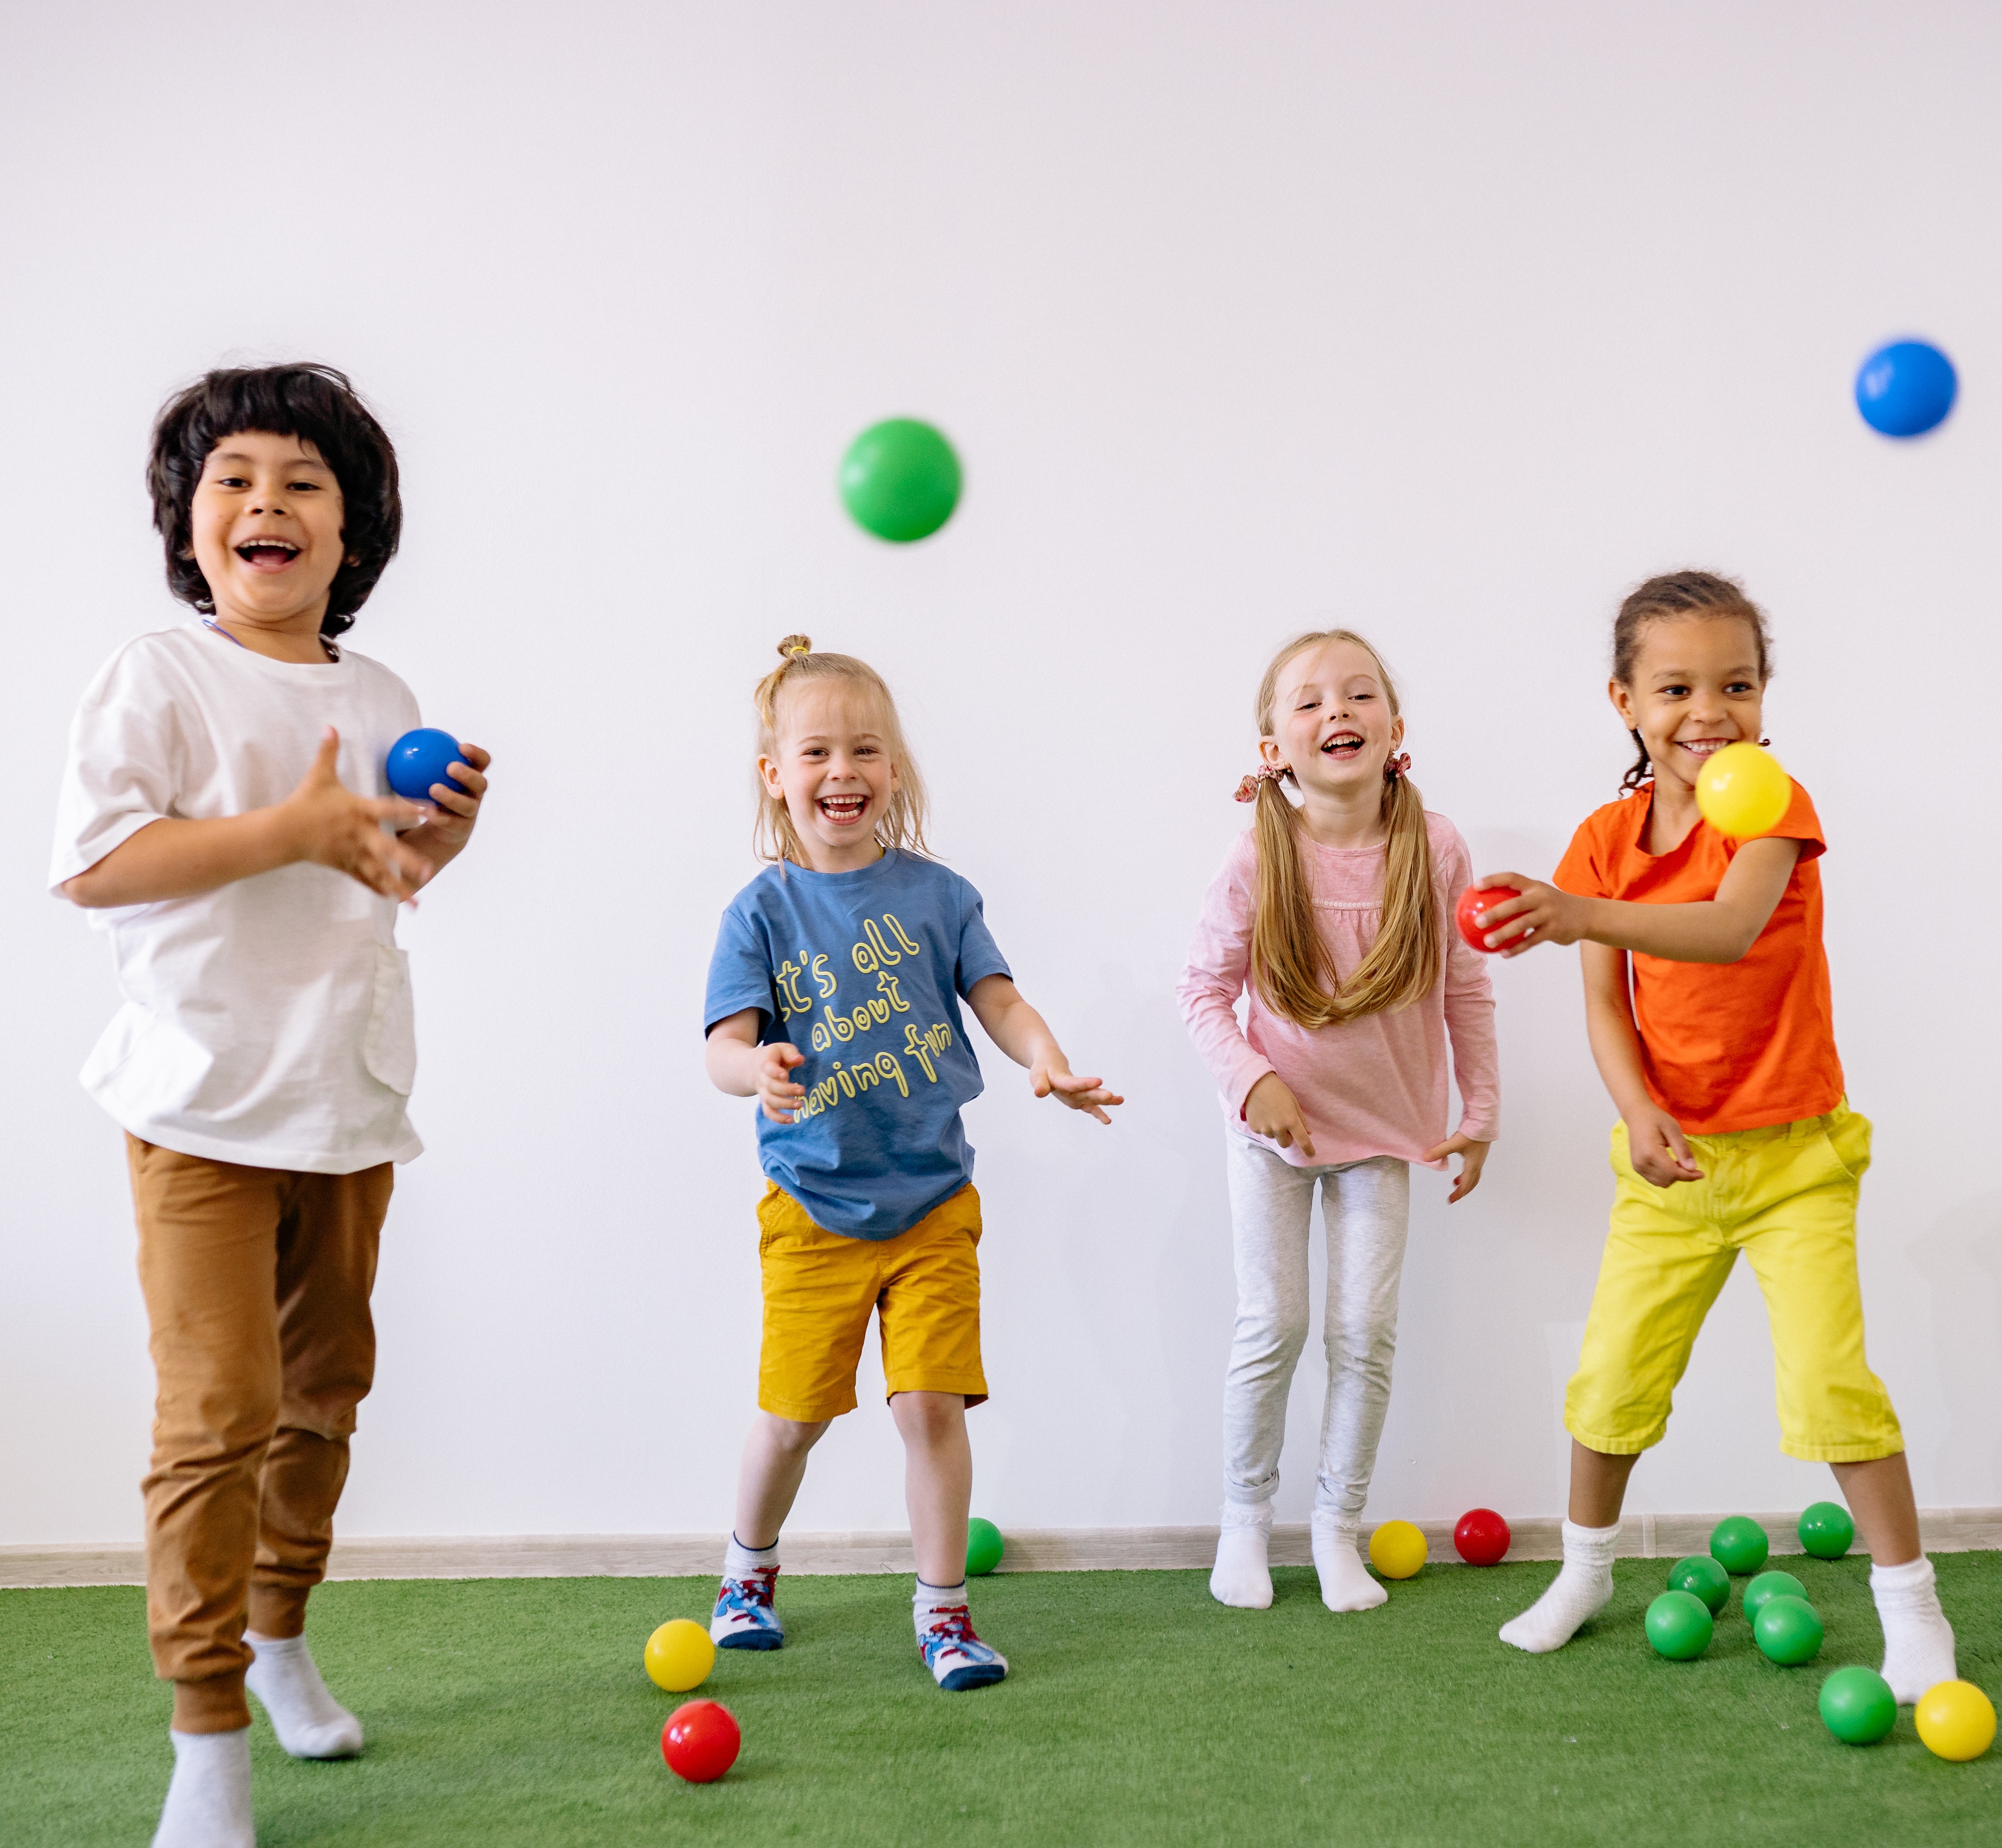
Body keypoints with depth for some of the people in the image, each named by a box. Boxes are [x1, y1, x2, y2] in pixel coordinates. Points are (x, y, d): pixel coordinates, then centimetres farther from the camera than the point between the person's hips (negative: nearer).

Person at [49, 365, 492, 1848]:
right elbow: (90, 864, -17)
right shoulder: (158, 675, -6)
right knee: (219, 1409, -8)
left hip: (350, 1096, 6)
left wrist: (434, 844, 1)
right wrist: (294, 828, -21)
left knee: (327, 1385, 15)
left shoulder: (383, 701, 12)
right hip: (206, 1097, -6)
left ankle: (279, 1634, 35)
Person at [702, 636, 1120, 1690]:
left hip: (932, 1199, 1)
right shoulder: (763, 910, -5)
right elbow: (726, 1045, -12)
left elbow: (996, 1000, -2)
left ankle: (943, 1609, 13)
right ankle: (749, 1572, 35)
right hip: (814, 1207, -1)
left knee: (933, 1402, -4)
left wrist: (1045, 1058, -23)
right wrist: (758, 1071, -36)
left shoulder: (935, 893, 0)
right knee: (794, 1412, 7)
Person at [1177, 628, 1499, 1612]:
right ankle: (1245, 1519, 22)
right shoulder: (1259, 859, -17)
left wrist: (1481, 1112, 1)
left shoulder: (1433, 849, -13)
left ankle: (1338, 1526, 21)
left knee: (1367, 1330, 3)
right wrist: (1252, 1080, -21)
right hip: (1273, 1124, -1)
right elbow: (1204, 989, -8)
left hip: (1384, 1127, 1)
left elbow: (1466, 992, -3)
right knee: (1271, 1325, 2)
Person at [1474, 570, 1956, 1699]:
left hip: (1794, 1152, -3)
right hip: (1671, 1156, 4)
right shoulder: (1607, 839, 0)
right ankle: (1586, 1572, 30)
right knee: (1614, 1372, 7)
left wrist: (1588, 914, -48)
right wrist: (1638, 1110, -19)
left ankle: (1910, 1603, 10)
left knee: (1829, 1379, -11)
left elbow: (1730, 929, -32)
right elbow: (1607, 1002, -1)